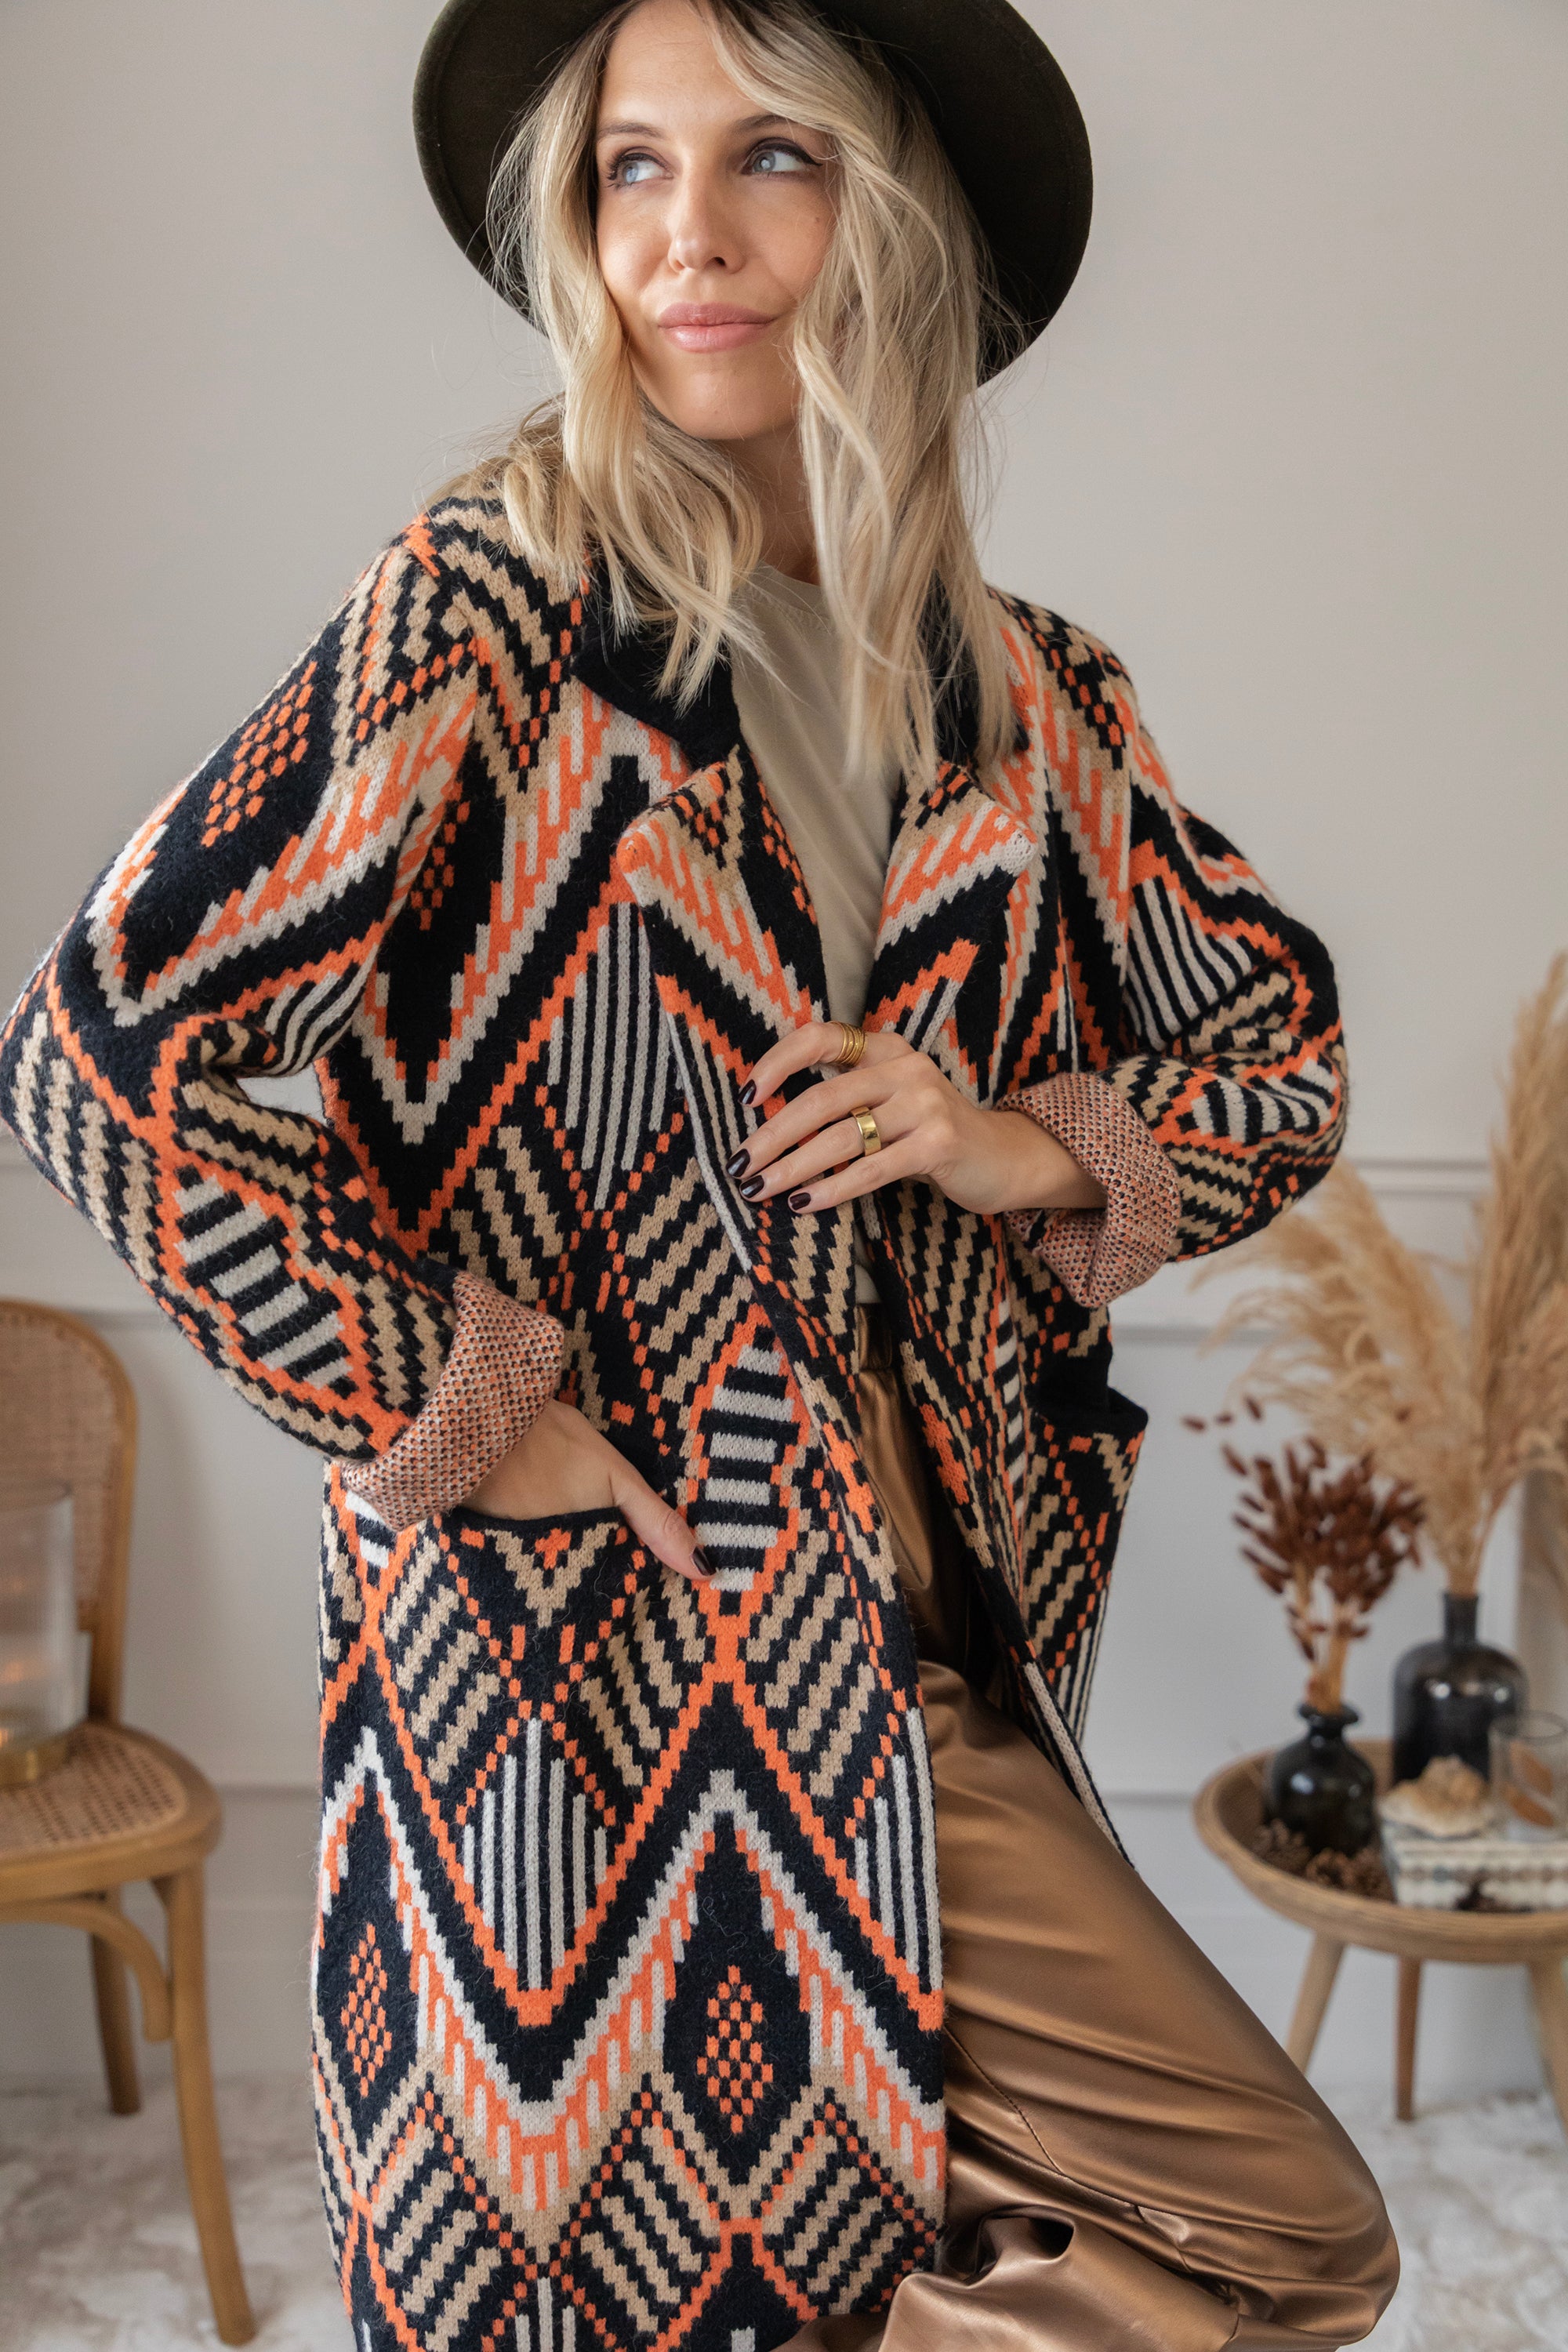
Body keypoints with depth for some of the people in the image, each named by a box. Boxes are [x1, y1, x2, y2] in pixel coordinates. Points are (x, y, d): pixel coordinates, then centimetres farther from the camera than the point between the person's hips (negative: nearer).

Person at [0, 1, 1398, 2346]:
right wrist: (451, 1416, -14)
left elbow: (1286, 1050, 16)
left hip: (932, 1648, 5)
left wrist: (1036, 1153, -4)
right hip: (620, 1645, -5)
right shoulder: (494, 613, -8)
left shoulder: (1029, 698, 7)